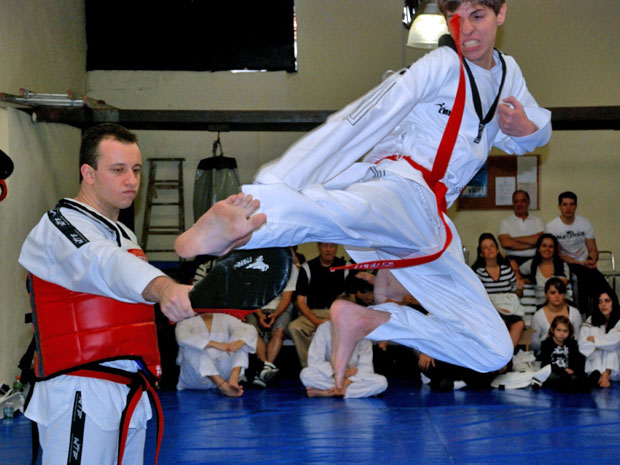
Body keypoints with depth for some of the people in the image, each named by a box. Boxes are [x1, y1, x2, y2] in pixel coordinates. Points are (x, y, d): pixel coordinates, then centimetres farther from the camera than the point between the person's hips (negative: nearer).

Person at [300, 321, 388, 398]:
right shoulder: (324, 328, -15)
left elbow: (365, 366, -15)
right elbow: (314, 361, -15)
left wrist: (347, 383, -31)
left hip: (355, 378, 1)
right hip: (330, 377, -1)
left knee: (381, 381, -30)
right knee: (305, 374, -30)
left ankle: (327, 393, -27)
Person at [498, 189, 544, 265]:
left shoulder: (538, 221, 16)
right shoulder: (505, 222, 11)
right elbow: (505, 243, -6)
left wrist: (516, 239, -5)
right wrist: (531, 244, -5)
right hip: (513, 259, -1)